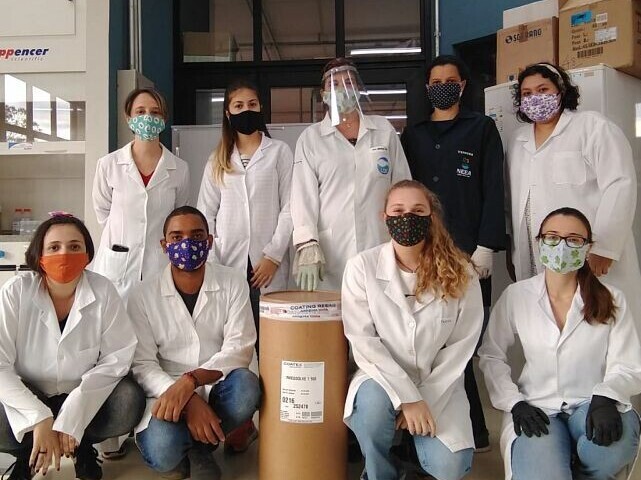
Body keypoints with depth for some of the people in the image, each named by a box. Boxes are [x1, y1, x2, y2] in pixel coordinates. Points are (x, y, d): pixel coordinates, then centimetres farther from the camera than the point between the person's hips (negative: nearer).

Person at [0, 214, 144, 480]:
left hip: (84, 398, 1)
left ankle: (83, 447, 5)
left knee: (130, 401, -26)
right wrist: (40, 418, -28)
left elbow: (116, 358, -15)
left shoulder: (103, 291, -15)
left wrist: (72, 415, -24)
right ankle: (30, 451, 5)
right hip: (29, 398, 0)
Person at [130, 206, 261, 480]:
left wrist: (190, 380, -27)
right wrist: (188, 401, -24)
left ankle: (196, 450, -4)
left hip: (216, 388, 1)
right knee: (161, 452, -31)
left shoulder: (233, 283, -2)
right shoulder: (143, 296, -2)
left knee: (245, 386, -33)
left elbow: (239, 349, -10)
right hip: (167, 392, -1)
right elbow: (142, 365, -7)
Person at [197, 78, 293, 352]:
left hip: (268, 263, -2)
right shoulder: (218, 159, 14)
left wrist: (273, 255, -7)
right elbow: (206, 213, 10)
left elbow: (289, 208, 0)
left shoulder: (279, 151, 6)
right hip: (227, 262, 2)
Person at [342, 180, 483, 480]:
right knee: (373, 402, -33)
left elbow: (461, 346, -5)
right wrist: (407, 397, -20)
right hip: (382, 379, -1)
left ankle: (413, 441, 17)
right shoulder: (362, 267, -10)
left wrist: (425, 400, -12)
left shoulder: (460, 272, -6)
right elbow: (362, 340, -14)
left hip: (437, 386, 1)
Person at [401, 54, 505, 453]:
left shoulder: (482, 129, 8)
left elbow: (493, 191, 0)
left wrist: (486, 246, -9)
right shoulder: (412, 136, 17)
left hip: (468, 253, -3)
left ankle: (473, 431, 8)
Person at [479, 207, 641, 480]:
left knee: (609, 453, -33)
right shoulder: (516, 296, 0)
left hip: (593, 403, 2)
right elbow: (492, 355, 6)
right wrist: (514, 402, -7)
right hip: (537, 408, -1)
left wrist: (605, 398, -23)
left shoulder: (611, 300, 1)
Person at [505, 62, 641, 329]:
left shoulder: (593, 127, -1)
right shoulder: (518, 141, 18)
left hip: (591, 259, -5)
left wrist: (603, 247, -17)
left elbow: (619, 186, -10)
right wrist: (512, 250, 15)